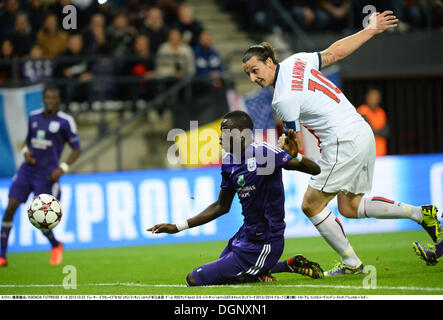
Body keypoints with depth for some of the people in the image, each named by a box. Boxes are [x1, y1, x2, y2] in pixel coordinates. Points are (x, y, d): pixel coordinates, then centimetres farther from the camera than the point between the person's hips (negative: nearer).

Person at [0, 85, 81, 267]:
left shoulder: (65, 121, -6)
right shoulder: (34, 117, 9)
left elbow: (76, 149, -2)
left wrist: (62, 168, -15)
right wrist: (26, 152, 0)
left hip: (47, 175, -4)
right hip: (27, 171, 4)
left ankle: (56, 246, 28)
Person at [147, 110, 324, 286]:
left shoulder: (263, 152, -19)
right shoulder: (229, 162, 6)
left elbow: (315, 170, -21)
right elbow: (221, 206, 17)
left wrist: (294, 157, -42)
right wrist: (178, 227, 16)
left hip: (261, 245, -9)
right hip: (245, 234, 9)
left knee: (194, 279, -7)